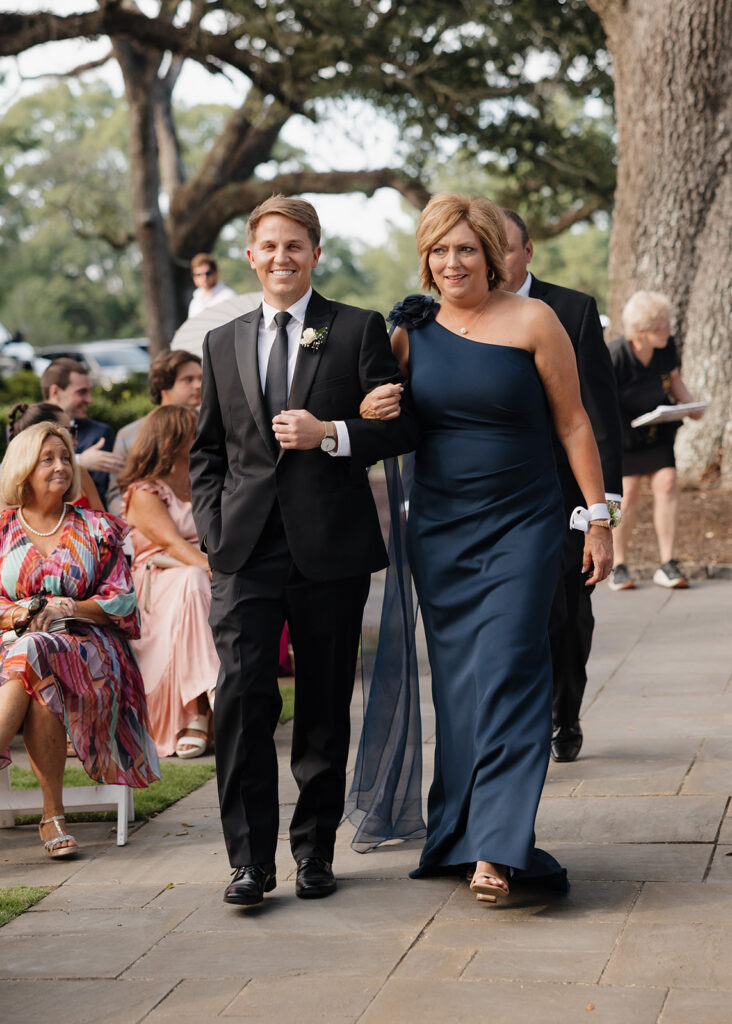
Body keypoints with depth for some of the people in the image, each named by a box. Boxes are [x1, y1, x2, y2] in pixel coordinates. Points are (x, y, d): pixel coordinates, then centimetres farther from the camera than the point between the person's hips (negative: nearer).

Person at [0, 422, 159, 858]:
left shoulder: (96, 530, 15)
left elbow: (121, 601, 7)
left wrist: (68, 608, -10)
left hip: (86, 646, -1)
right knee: (41, 687, -38)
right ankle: (53, 814, -40)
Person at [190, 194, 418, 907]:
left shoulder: (359, 331, 5)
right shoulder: (222, 344, 15)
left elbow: (402, 427, 1)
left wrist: (329, 434, -15)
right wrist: (214, 525, 4)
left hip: (330, 547, -1)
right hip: (245, 550, 2)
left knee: (325, 702, 6)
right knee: (242, 695, -11)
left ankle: (314, 848, 19)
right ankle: (250, 859, -5)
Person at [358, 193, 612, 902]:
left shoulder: (531, 321, -3)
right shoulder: (410, 333, 6)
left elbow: (573, 423, 0)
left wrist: (597, 517, -2)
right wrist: (366, 413, -8)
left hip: (522, 525, -3)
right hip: (438, 527, 4)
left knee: (508, 672, -11)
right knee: (456, 682, 7)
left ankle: (496, 847, -13)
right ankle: (457, 831, 17)